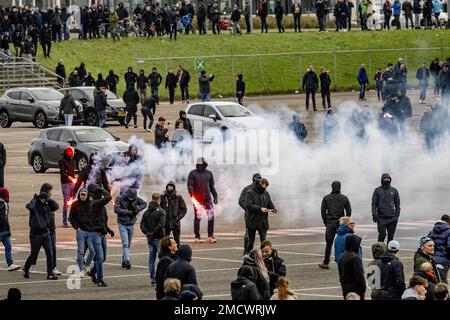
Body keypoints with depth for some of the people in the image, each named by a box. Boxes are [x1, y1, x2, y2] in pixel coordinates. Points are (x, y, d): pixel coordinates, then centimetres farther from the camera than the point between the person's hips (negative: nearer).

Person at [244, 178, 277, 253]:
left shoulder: (266, 193, 11)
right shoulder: (250, 193, -7)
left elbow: (270, 204, 19)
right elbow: (248, 205, -18)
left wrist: (273, 208, -5)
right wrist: (260, 209, -27)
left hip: (263, 221, 4)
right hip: (252, 221, -4)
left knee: (264, 241, -2)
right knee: (251, 240, 6)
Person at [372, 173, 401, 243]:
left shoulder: (394, 191, 10)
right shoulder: (377, 190, 4)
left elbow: (397, 203, 14)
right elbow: (374, 203, 3)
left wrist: (397, 213, 6)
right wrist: (374, 214, -5)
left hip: (392, 217, 2)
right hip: (381, 217, -2)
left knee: (391, 236, 4)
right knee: (382, 234, -8)